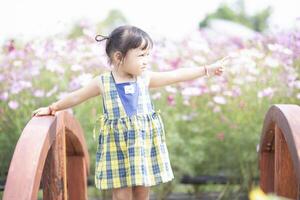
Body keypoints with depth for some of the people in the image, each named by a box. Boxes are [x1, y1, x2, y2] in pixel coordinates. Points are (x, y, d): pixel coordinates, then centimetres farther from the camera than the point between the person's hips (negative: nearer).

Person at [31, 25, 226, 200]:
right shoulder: (102, 82, -5)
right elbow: (76, 97, 8)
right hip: (117, 147, -2)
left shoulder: (145, 78, 0)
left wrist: (207, 69, 5)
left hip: (145, 144, 2)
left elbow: (177, 75, 4)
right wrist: (52, 108, 13)